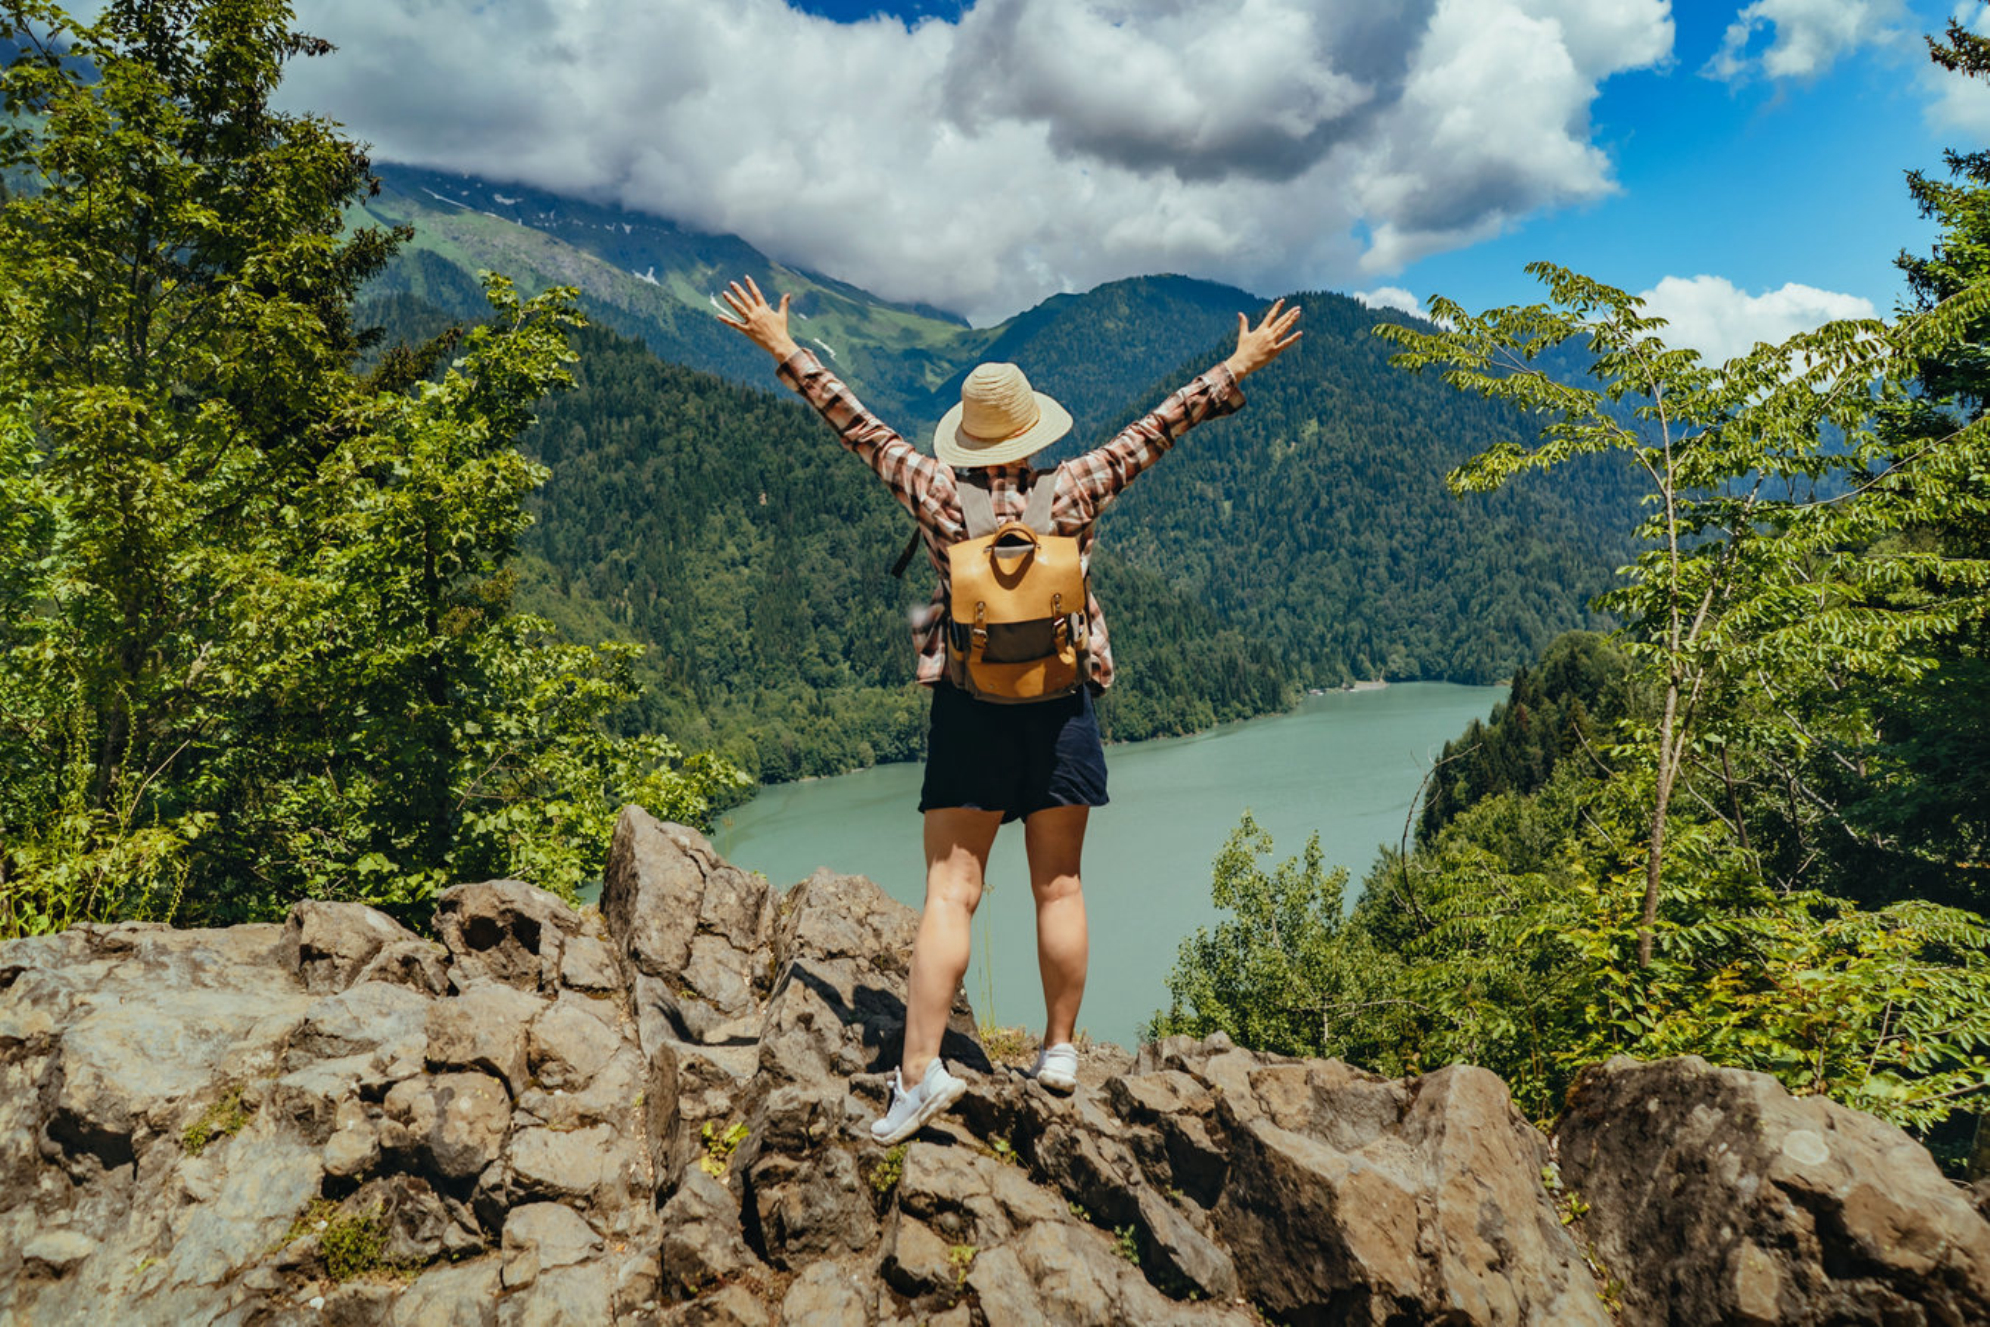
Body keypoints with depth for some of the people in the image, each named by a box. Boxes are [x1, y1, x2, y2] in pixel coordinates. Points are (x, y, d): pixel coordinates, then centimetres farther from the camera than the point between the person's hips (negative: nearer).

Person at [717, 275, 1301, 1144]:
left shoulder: (938, 495, -3)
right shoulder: (1072, 494, -4)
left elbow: (857, 425, 4)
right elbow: (1158, 429, 3)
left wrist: (785, 352, 14)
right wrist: (1237, 370, 12)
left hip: (968, 706, -1)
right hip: (1060, 707, 1)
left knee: (950, 893, 0)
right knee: (1058, 887, 11)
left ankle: (919, 1071, -4)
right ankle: (1059, 1050, 21)